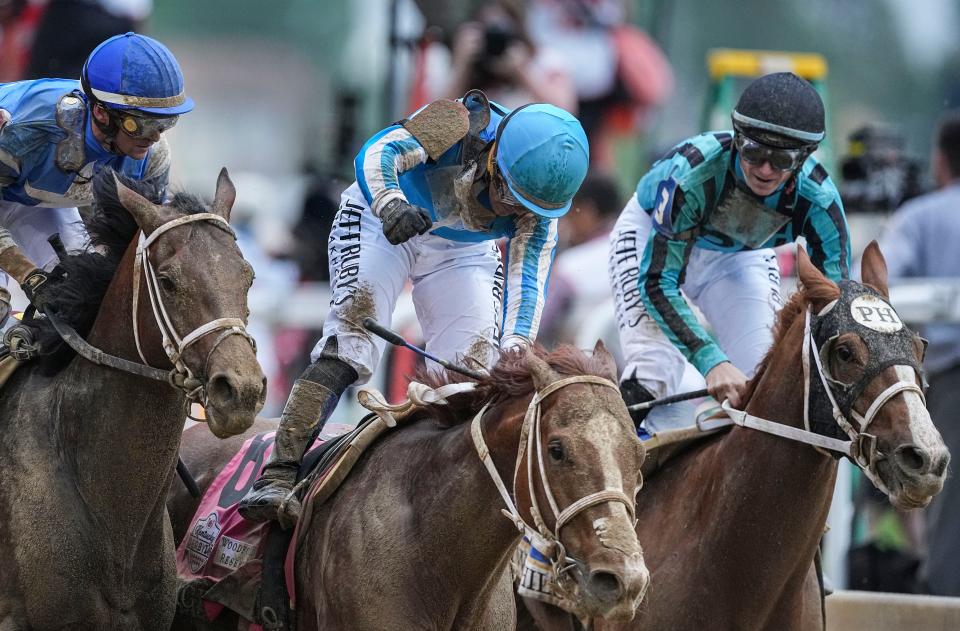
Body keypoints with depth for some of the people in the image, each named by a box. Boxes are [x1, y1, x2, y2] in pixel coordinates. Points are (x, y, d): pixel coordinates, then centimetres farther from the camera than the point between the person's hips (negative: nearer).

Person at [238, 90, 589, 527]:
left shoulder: (539, 201, -21)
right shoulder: (459, 127, -33)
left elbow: (528, 279, -28)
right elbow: (376, 154, -44)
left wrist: (517, 348, -45)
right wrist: (391, 206, -66)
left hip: (463, 253, 4)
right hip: (381, 226, -4)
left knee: (474, 370, -9)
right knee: (349, 343, -22)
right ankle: (277, 478, -27)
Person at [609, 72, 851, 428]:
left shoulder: (817, 199, -31)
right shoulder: (694, 170, -41)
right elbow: (657, 282, -39)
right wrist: (712, 361, -52)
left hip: (742, 253, 3)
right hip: (653, 235, -3)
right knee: (656, 372, -22)